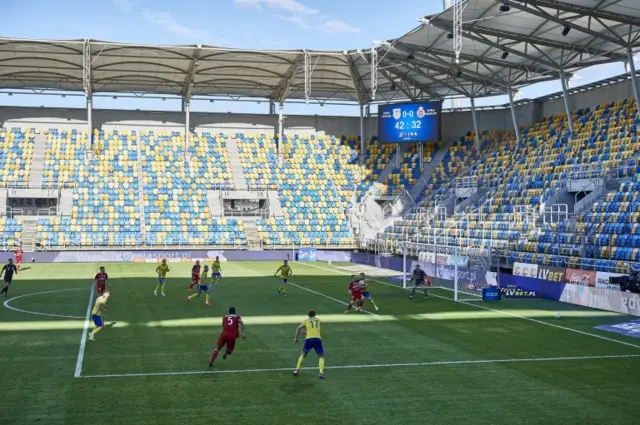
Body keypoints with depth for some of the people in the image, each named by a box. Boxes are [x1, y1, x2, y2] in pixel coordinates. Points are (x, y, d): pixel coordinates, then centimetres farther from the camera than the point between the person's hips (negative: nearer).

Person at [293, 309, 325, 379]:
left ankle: (297, 370, 19)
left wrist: (295, 338, 8)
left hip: (308, 339, 0)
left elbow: (298, 328, 6)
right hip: (317, 339, 0)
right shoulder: (318, 320, 21)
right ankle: (321, 373, -7)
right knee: (321, 356, 12)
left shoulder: (306, 320, 16)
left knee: (303, 354, 24)